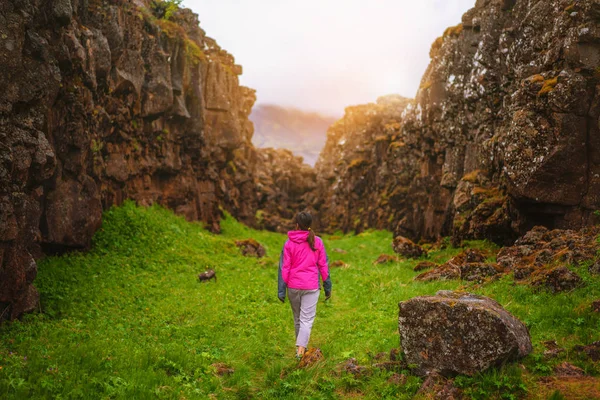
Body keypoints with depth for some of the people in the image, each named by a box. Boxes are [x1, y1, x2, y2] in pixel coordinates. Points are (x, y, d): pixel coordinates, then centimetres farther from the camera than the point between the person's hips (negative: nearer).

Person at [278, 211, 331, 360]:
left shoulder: (289, 243, -4)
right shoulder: (317, 242, -2)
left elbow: (284, 267, -4)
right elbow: (323, 266, 1)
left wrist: (281, 290, 0)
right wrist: (327, 287, 10)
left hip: (293, 286, 1)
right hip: (311, 287, -1)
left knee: (297, 318, 18)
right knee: (307, 319, 1)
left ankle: (300, 346, 31)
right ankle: (301, 349, -14)